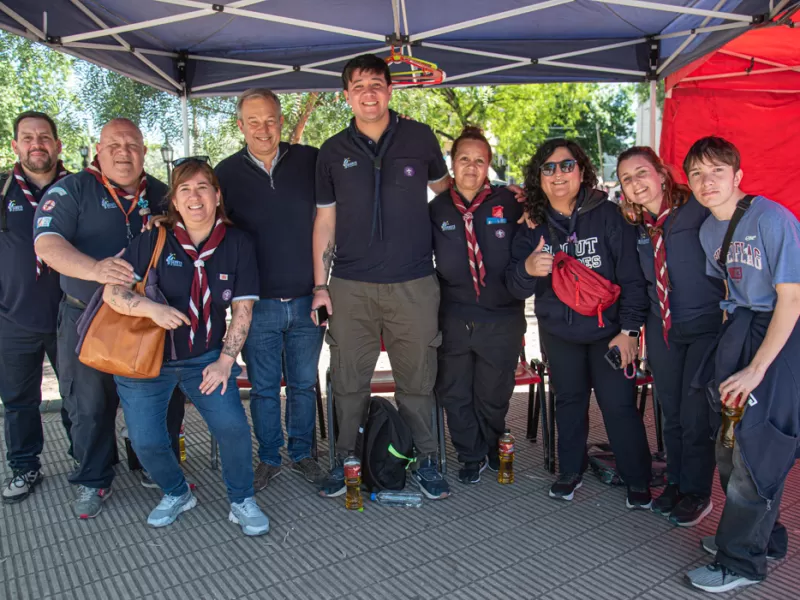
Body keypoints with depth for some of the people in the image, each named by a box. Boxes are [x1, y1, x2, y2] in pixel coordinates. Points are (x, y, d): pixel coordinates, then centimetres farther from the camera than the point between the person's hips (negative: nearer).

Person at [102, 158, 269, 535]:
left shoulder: (237, 244, -4)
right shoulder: (154, 240, -8)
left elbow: (242, 309, -4)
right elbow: (112, 292, -11)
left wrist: (225, 360, -12)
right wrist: (152, 309, -30)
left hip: (206, 358, 0)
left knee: (233, 427, -16)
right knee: (147, 442, -4)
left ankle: (242, 501, 11)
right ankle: (176, 494, 28)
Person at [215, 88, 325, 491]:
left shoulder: (310, 160, 0)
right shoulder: (227, 172, 0)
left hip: (307, 301, 1)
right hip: (258, 305, 0)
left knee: (304, 383, 13)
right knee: (264, 388, 11)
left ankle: (302, 453, 31)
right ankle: (269, 458, 29)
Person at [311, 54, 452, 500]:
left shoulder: (420, 137, 5)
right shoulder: (334, 151, 7)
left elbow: (443, 187, 20)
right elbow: (325, 219, 10)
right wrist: (320, 284, 5)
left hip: (413, 283, -1)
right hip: (350, 286, 1)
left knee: (417, 379, 7)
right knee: (349, 380, 8)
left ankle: (426, 460, 25)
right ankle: (347, 460, 26)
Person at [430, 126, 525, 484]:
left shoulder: (508, 204, -3)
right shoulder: (437, 209, 3)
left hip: (502, 318, -1)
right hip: (453, 318, 2)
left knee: (493, 395, 14)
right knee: (454, 394, 9)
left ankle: (491, 451, 41)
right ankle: (472, 457, 32)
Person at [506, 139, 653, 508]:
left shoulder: (607, 215, -10)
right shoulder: (533, 226, -2)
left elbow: (632, 276, -8)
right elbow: (516, 288, -4)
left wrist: (628, 329, -11)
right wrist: (527, 269, -27)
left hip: (607, 329, -3)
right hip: (558, 331, 3)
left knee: (619, 405, 0)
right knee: (569, 401, 15)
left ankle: (638, 482, 20)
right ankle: (571, 470, 33)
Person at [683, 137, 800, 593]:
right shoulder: (709, 230, 4)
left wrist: (756, 369, -18)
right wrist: (727, 366, 7)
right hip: (741, 329, 7)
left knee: (757, 445, -2)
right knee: (729, 441, 13)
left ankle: (742, 562, 16)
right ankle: (760, 535, 37)